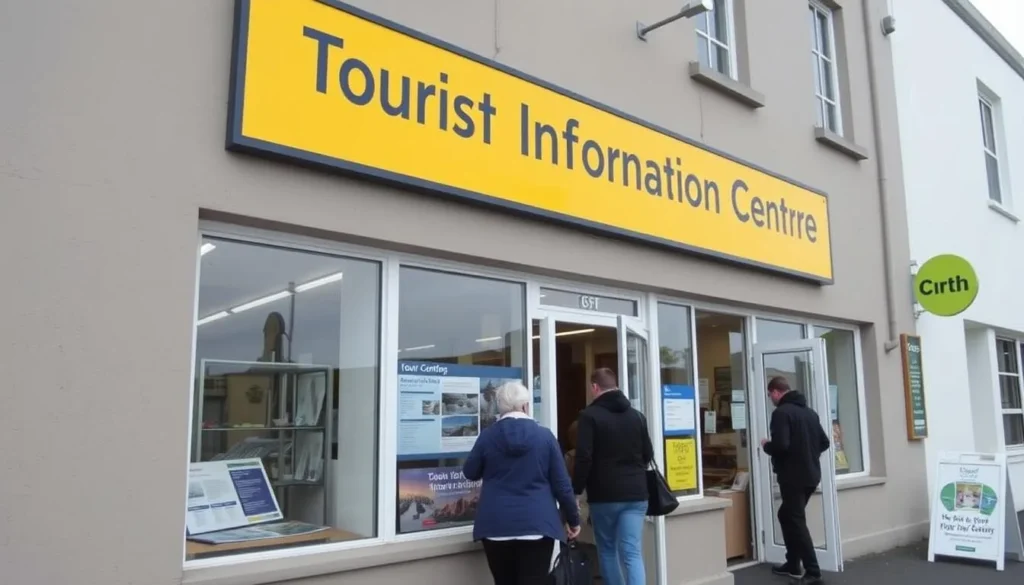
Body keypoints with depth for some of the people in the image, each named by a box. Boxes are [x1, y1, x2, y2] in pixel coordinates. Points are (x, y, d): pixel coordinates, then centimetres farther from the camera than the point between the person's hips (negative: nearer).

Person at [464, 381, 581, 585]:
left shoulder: (487, 435, 0)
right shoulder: (544, 435, -1)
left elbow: (470, 473, 14)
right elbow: (562, 484, 1)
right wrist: (573, 519, 12)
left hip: (497, 524, 1)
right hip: (537, 524, -1)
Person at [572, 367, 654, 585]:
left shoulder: (589, 415, -7)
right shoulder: (637, 416, 10)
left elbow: (583, 459, -13)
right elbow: (648, 455, 17)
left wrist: (576, 491, -4)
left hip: (604, 495, -3)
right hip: (636, 494, 4)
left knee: (607, 550, 15)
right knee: (632, 553, 0)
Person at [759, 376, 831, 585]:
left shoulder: (781, 412, -15)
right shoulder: (809, 412, 11)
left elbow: (780, 445, -24)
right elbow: (824, 443, 14)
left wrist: (766, 445, -5)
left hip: (793, 477, -9)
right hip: (811, 475, 9)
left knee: (796, 522, -2)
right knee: (787, 516, 20)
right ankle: (793, 565, 26)